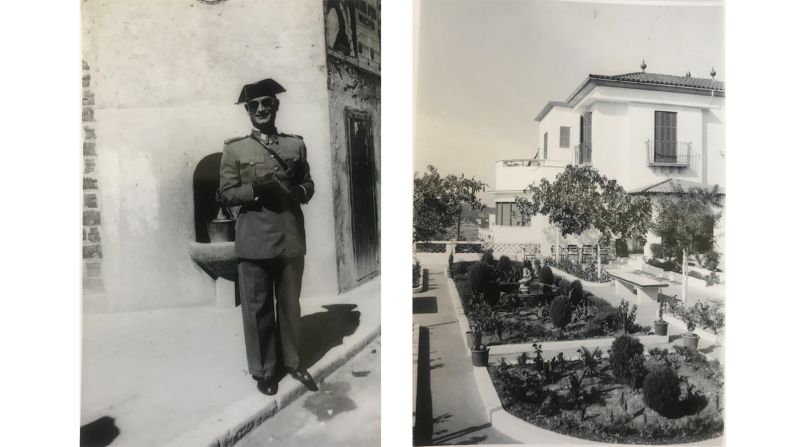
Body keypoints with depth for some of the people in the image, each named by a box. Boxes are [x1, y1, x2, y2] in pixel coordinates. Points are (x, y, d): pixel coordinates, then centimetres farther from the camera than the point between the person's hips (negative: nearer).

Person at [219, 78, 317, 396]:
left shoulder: (296, 144, 10)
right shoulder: (234, 149, 3)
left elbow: (309, 184, 15)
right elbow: (226, 194, 1)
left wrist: (297, 192, -8)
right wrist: (255, 190, -17)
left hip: (291, 238, 2)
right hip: (255, 240, -2)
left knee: (290, 304, 13)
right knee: (257, 307, 5)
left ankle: (291, 362, 30)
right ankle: (264, 370, 21)